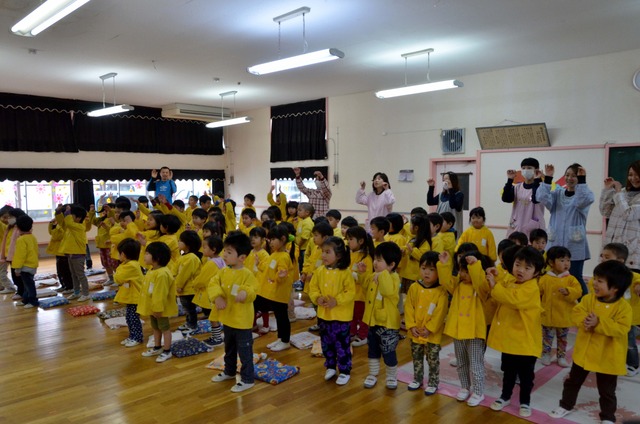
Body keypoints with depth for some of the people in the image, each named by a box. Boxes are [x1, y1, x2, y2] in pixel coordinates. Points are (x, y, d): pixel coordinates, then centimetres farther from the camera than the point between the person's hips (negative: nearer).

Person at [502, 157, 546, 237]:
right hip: (516, 229, 4)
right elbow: (506, 199, -7)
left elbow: (536, 199, -22)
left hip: (534, 229, -4)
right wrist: (510, 180, -11)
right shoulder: (517, 187, 9)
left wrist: (536, 180, -18)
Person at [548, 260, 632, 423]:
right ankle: (566, 405, 36)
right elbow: (576, 313, -10)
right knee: (573, 381, 19)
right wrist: (585, 321, -30)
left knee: (607, 390, 14)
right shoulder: (588, 299, -6)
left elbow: (621, 329, -25)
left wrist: (599, 323, -33)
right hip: (584, 351, 4)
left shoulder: (623, 307, -17)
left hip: (607, 357, -3)